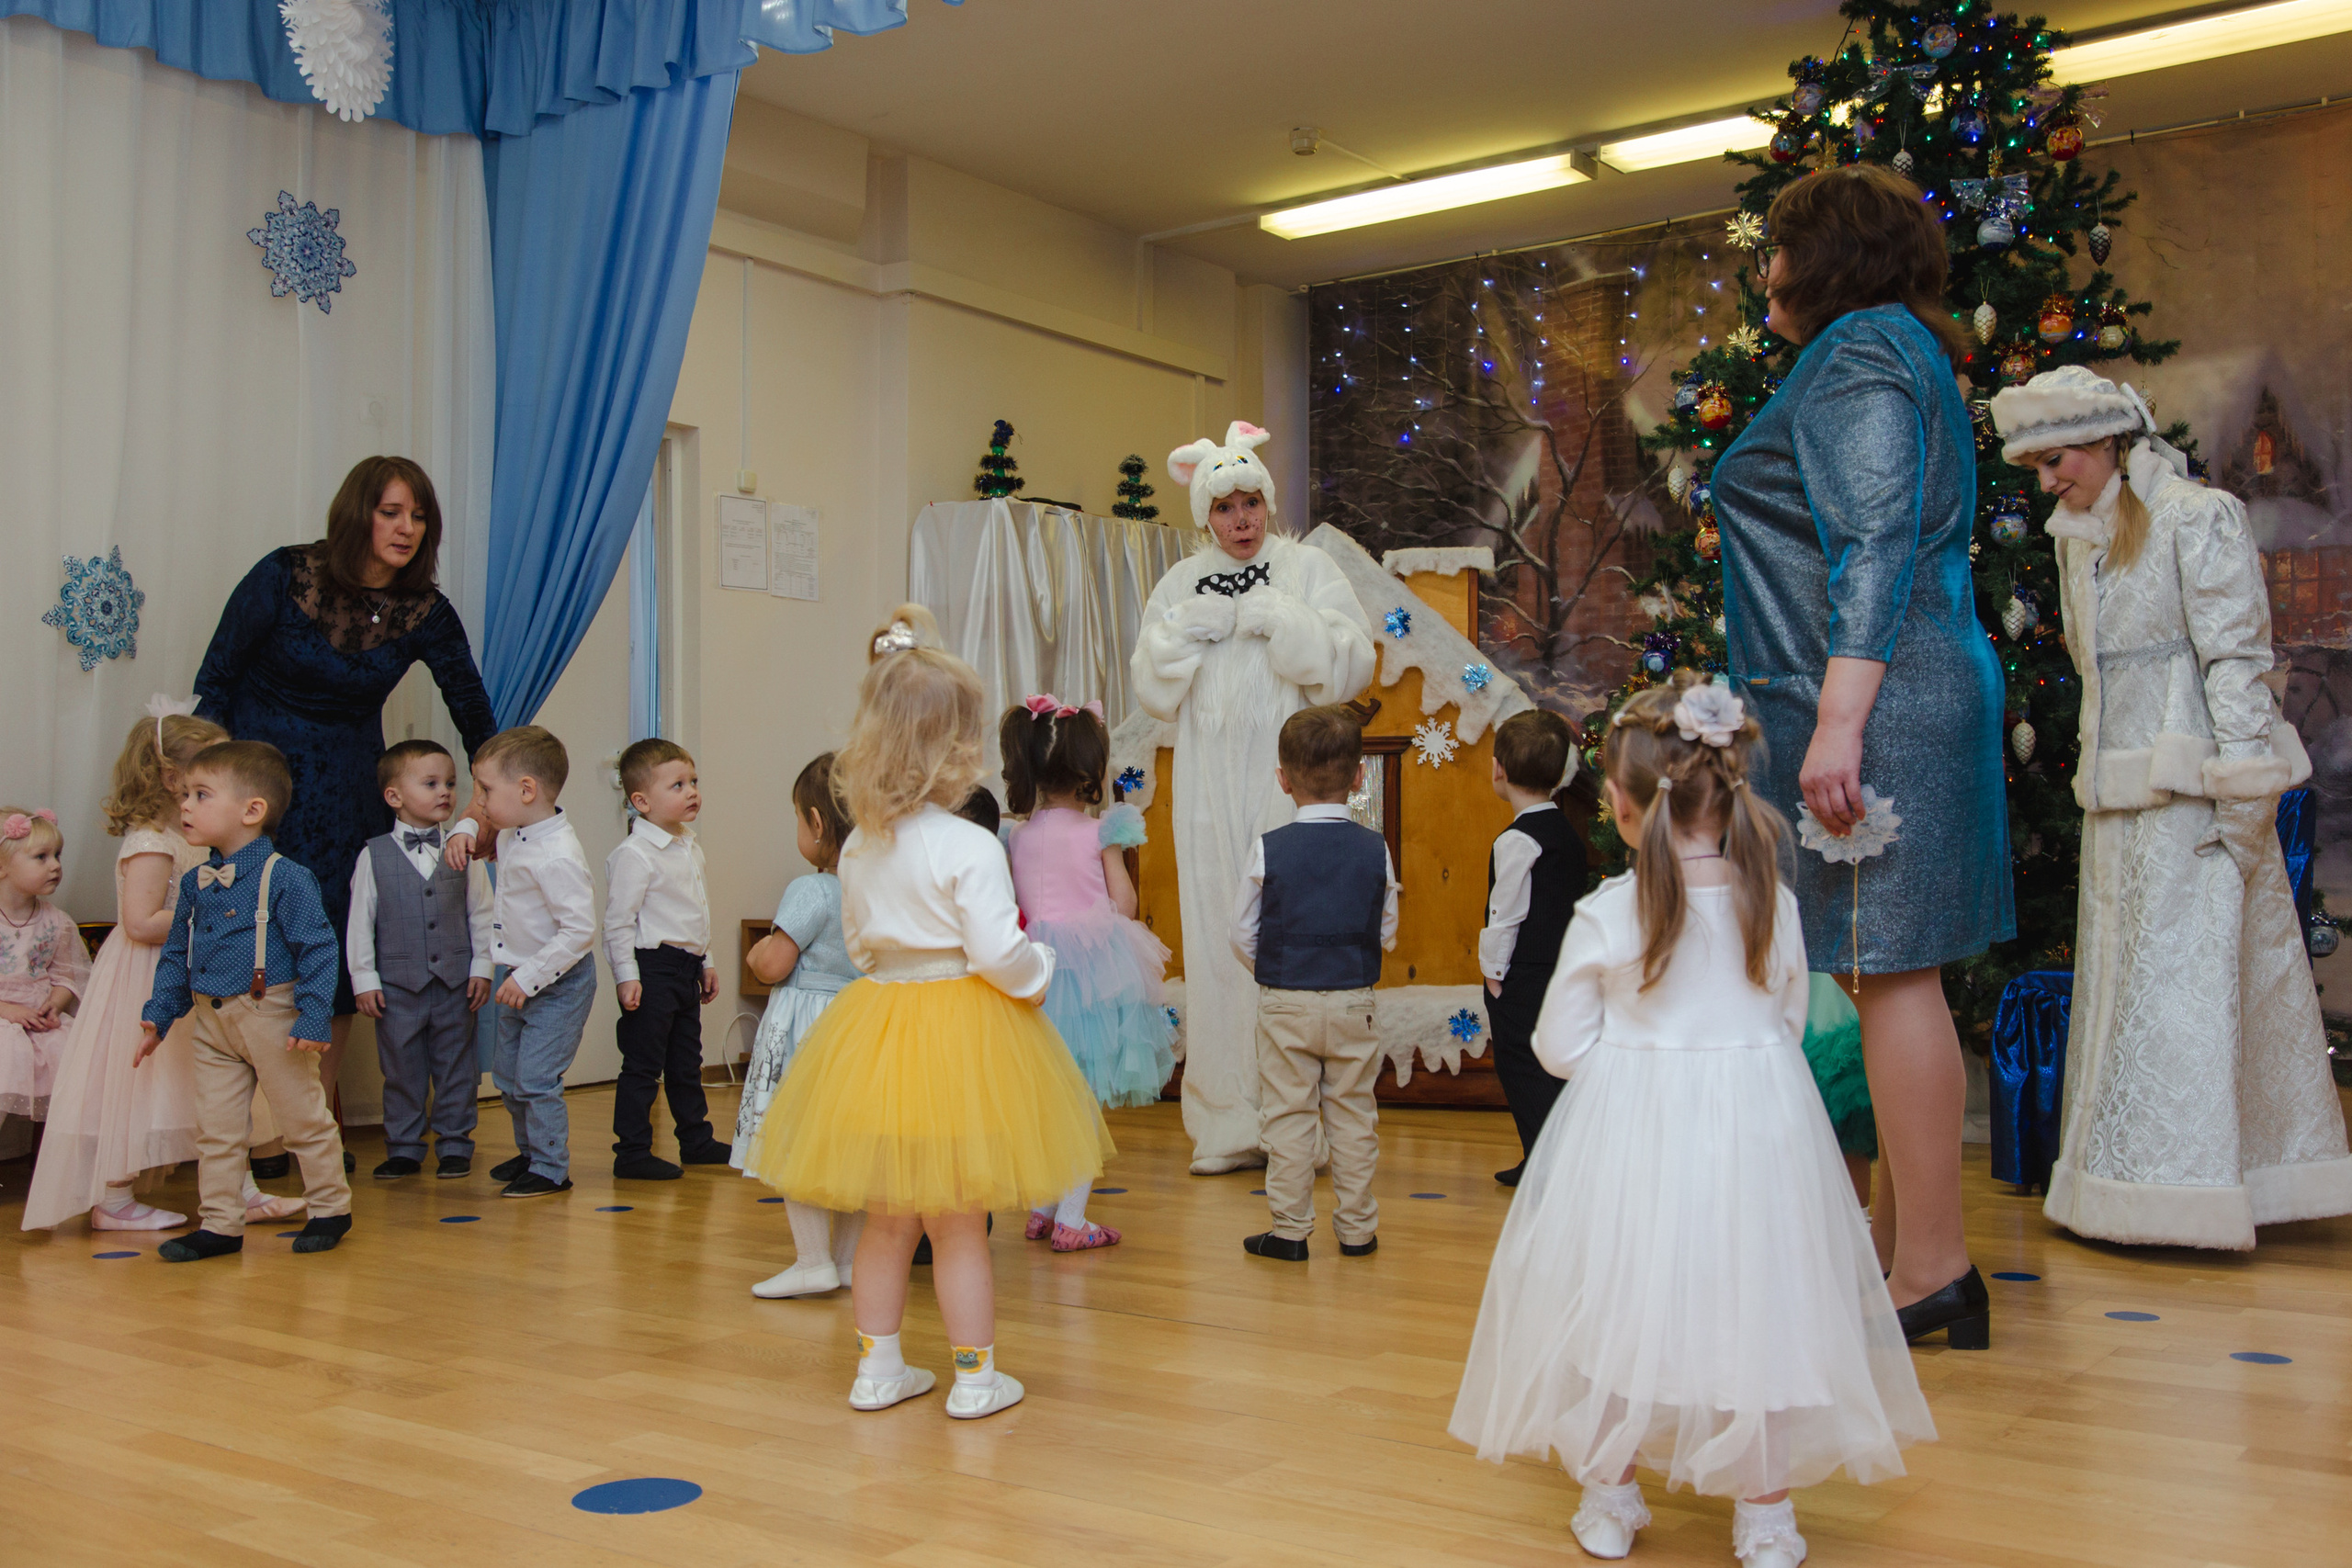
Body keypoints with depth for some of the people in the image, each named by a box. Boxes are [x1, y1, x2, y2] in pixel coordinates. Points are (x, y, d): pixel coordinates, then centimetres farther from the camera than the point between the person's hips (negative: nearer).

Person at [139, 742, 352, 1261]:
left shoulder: (285, 877, -15)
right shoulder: (195, 882, 7)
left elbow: (319, 949, -16)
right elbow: (176, 954, 17)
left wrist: (314, 1019, -20)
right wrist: (158, 1014, 12)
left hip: (272, 1018, -6)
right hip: (211, 1023, 7)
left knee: (305, 1120, 5)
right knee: (215, 1129, 10)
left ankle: (330, 1208, 20)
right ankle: (221, 1225, 19)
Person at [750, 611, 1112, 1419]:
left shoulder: (858, 848, 2)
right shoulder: (970, 849, -18)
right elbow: (999, 953, -20)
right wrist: (1039, 970, 0)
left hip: (877, 1024, 6)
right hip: (960, 1035, -6)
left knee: (886, 1220, 17)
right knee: (960, 1226, 6)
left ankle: (877, 1367, 27)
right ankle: (975, 1378, 17)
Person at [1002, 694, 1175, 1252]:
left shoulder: (1019, 835, 4)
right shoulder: (1101, 831, -9)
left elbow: (1018, 902, 8)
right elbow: (1124, 904, -4)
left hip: (1037, 968, 5)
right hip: (1094, 966, -4)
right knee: (1085, 1098, 2)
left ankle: (1040, 1210, 22)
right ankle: (1071, 1219, 4)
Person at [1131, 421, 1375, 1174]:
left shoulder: (1308, 569, 5)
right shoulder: (1181, 585, 13)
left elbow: (1349, 665, -4)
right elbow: (1153, 689, 10)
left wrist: (1281, 621, -13)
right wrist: (1185, 631, -5)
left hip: (1291, 786, -3)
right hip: (1212, 793, 3)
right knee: (1216, 938, 1)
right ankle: (1229, 1124, 10)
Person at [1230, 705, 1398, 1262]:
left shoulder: (1269, 849, -9)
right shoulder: (1375, 850, -5)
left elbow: (1242, 933, -3)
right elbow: (1387, 933, 4)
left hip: (1285, 1006, -1)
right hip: (1354, 1003, 2)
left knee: (1289, 1116, 6)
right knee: (1353, 1115, 11)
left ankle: (1290, 1230, 11)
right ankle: (1356, 1227, 18)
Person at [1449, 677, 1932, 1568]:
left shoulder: (1605, 917, -13)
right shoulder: (1774, 906, -5)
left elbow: (1561, 1047, -6)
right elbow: (1790, 1022, 7)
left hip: (1633, 1127, -2)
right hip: (1757, 1126, 2)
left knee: (1623, 1301, 12)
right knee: (1753, 1300, 13)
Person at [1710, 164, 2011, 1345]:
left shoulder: (1862, 350, -7)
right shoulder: (1888, 350, 24)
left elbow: (1875, 550, -18)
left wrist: (1839, 719, -24)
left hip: (1876, 701, -11)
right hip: (1897, 700, 11)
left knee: (1894, 972, -9)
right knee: (1892, 971, 12)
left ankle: (1931, 1270, -4)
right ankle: (1904, 1243, 19)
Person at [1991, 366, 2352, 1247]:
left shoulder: (2195, 517, -7)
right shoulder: (2079, 537, 14)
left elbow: (2236, 660, -11)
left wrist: (2240, 798, -15)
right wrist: (2099, 777, 12)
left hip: (2190, 792, -8)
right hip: (2119, 795, 8)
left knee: (2185, 971, -6)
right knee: (2122, 976, 9)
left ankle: (2186, 1187, 1)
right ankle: (2129, 1187, 16)